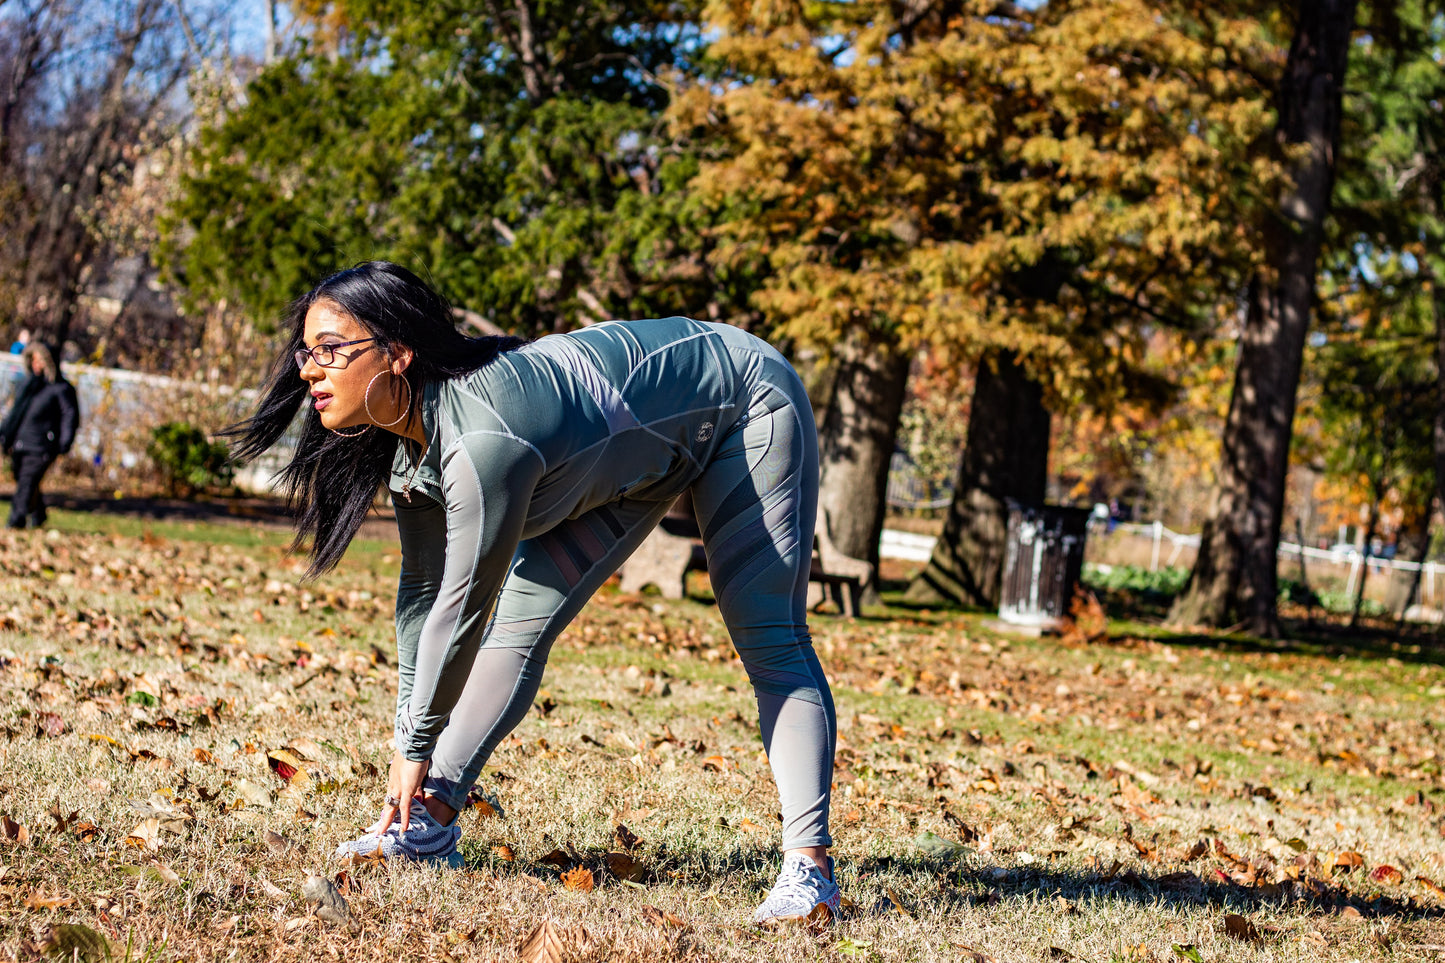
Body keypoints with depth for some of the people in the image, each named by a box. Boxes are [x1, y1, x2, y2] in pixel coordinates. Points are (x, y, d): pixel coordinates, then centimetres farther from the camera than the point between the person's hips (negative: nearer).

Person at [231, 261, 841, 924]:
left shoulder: (483, 441, -40)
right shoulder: (409, 436, -12)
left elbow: (463, 606, -30)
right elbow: (423, 589, -1)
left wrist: (417, 745, -17)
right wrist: (410, 736, 4)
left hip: (744, 403, -8)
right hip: (635, 448, 8)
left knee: (770, 641, -17)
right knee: (522, 616, 2)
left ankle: (809, 861, -20)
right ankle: (431, 821, 5)